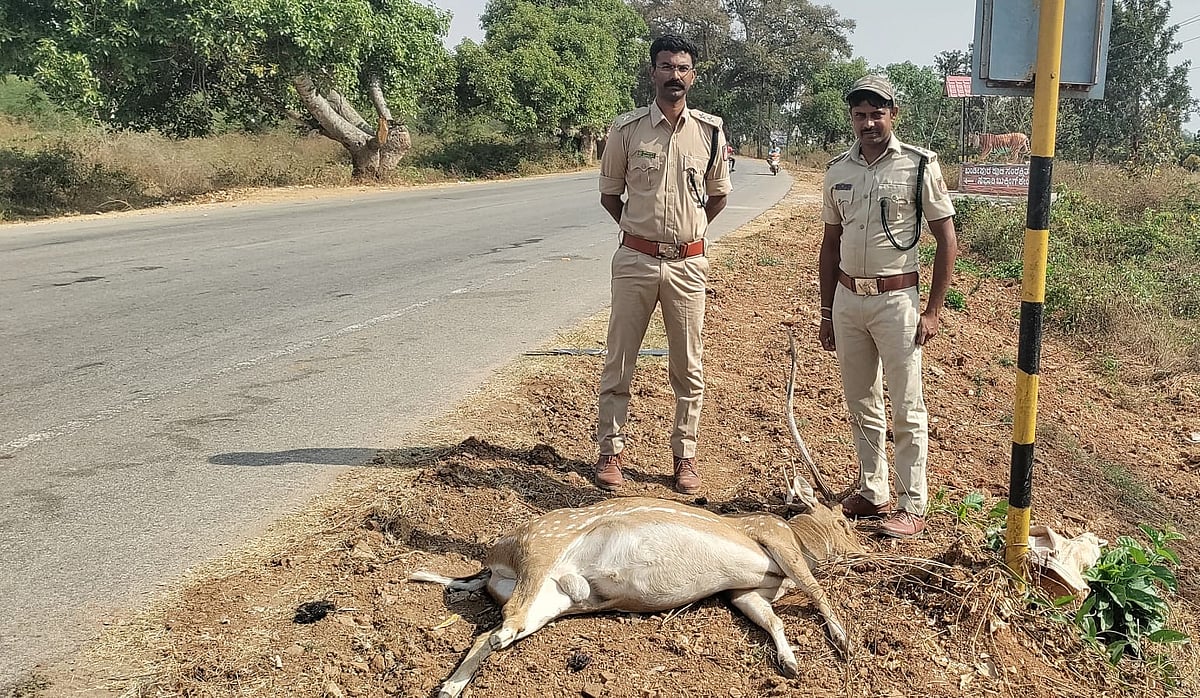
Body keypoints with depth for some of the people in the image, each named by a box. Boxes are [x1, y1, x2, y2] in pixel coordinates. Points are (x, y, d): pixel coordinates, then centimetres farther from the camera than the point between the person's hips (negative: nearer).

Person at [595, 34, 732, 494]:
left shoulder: (710, 132, 2)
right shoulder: (627, 129, -1)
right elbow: (609, 193, 10)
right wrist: (641, 232, 10)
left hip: (688, 263, 1)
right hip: (635, 261, -1)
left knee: (687, 366, 8)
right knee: (619, 361, 5)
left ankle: (685, 453, 21)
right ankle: (610, 450, 18)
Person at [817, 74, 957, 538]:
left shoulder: (918, 165, -6)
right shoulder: (838, 170, 7)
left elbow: (947, 241, -4)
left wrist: (932, 311, -9)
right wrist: (826, 313, 13)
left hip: (896, 299, -5)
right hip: (846, 298, 5)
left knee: (907, 409, 0)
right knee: (860, 405, 13)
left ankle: (912, 507, 10)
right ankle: (872, 493, 26)